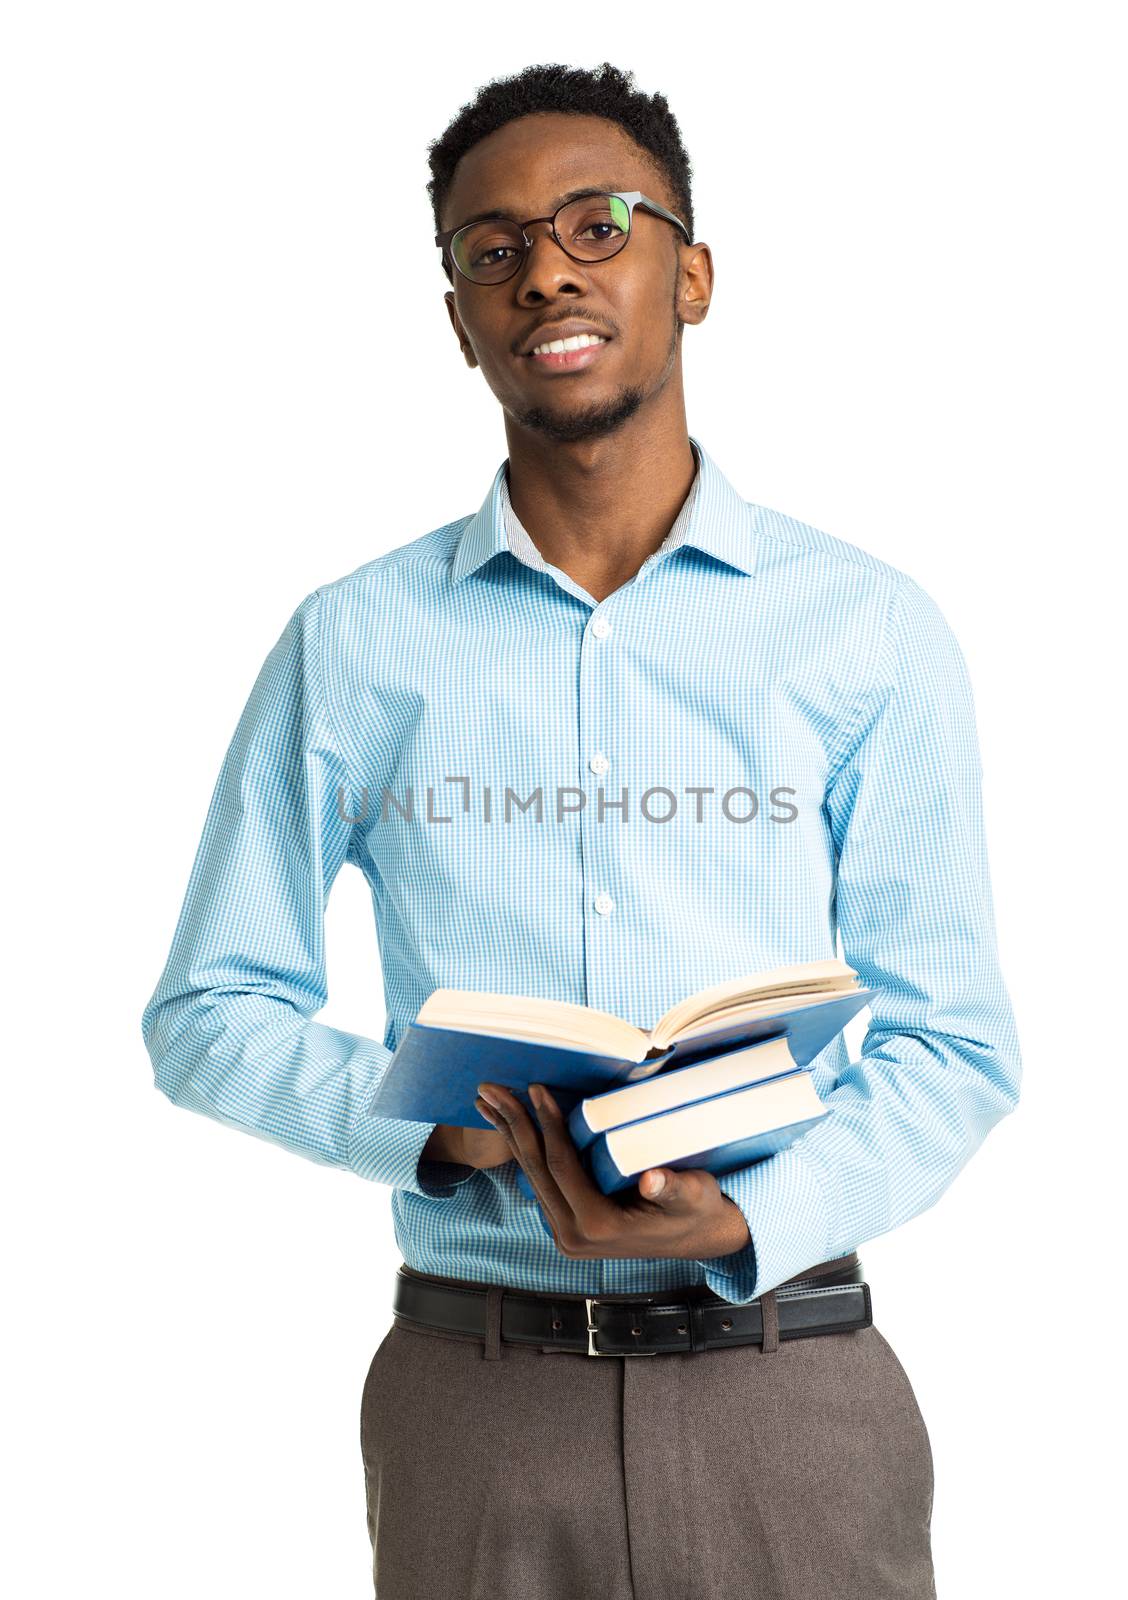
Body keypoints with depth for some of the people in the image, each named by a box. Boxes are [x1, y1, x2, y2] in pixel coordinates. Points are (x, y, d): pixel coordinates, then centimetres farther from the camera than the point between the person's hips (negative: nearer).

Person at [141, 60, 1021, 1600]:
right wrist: (430, 1127, -12)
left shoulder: (870, 630, 2)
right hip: (471, 1394, 1)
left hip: (787, 1375, 0)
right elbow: (211, 1009, 6)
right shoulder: (356, 640, 4)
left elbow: (952, 1040, 1)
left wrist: (751, 1222, -16)